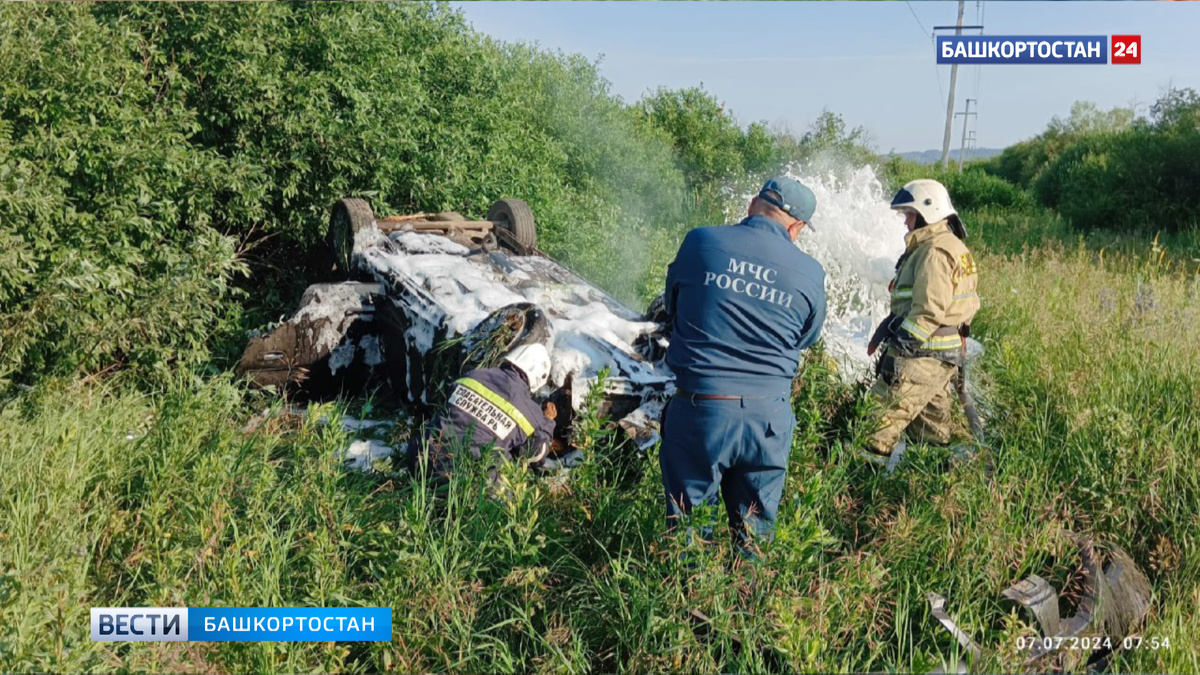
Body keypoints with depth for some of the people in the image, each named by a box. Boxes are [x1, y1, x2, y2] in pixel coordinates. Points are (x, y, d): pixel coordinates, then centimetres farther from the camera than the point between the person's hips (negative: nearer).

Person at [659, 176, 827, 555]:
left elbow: (671, 306, 10)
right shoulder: (810, 273, -3)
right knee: (756, 525, 19)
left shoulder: (700, 242, -5)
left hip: (699, 408, -1)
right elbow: (806, 340, 11)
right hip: (768, 417, 2)